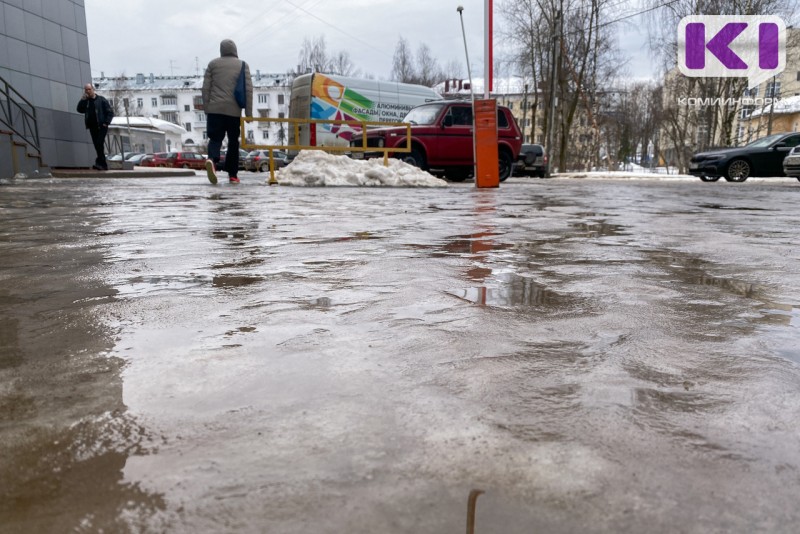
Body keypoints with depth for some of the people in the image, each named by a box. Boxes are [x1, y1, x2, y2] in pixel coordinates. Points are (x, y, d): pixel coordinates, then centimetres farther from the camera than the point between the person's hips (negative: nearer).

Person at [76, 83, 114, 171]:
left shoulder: (101, 100, 1)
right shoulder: (86, 101, 14)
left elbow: (110, 112, -2)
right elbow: (80, 110, 3)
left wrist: (106, 123, -11)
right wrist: (83, 100, -5)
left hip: (101, 126, -5)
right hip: (92, 127, 6)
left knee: (99, 144, -18)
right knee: (97, 146, 5)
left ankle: (100, 163, -20)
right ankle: (103, 165, 10)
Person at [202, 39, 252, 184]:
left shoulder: (213, 64, 10)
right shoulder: (243, 65, 7)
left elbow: (206, 88, 6)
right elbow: (248, 89, 1)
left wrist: (206, 108, 12)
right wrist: (249, 113, 2)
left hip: (215, 108, 1)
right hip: (234, 110, 0)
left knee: (215, 138, 2)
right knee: (233, 142, 9)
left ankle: (212, 159, -29)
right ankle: (232, 174, 11)